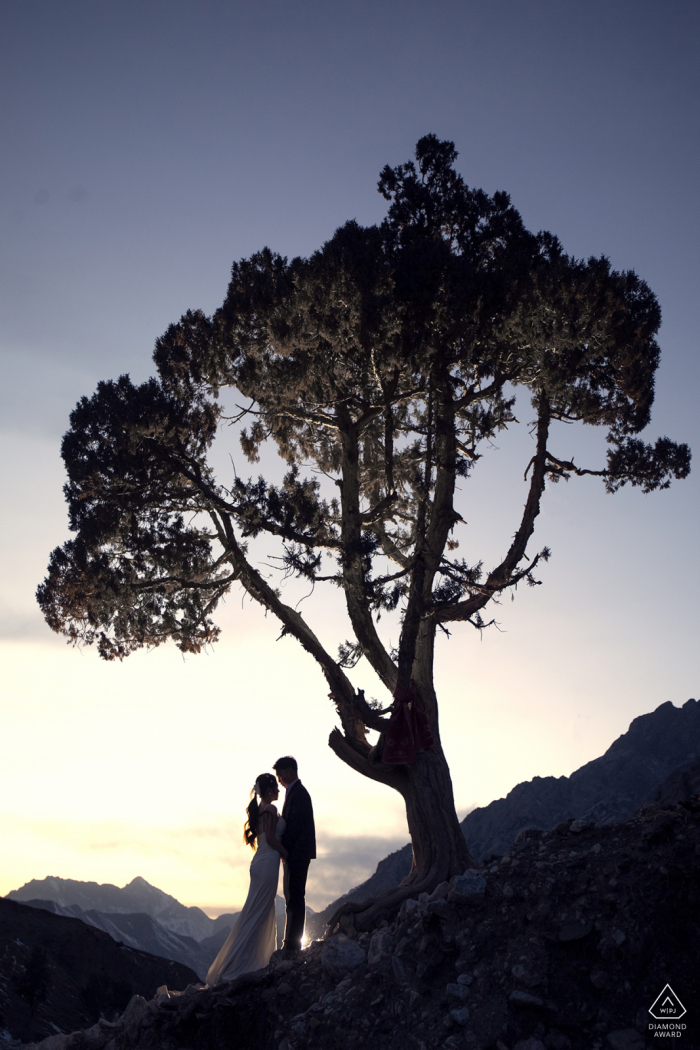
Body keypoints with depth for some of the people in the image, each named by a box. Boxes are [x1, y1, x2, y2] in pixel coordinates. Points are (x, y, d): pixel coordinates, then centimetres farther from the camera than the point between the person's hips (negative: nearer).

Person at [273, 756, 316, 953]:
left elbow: (294, 825, -19)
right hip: (295, 854, 10)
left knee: (295, 897, -6)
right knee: (293, 897, 13)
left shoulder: (298, 793, -14)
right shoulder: (295, 792, 17)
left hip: (298, 853, -10)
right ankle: (292, 943, 20)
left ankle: (293, 944, -3)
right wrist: (283, 847, 10)